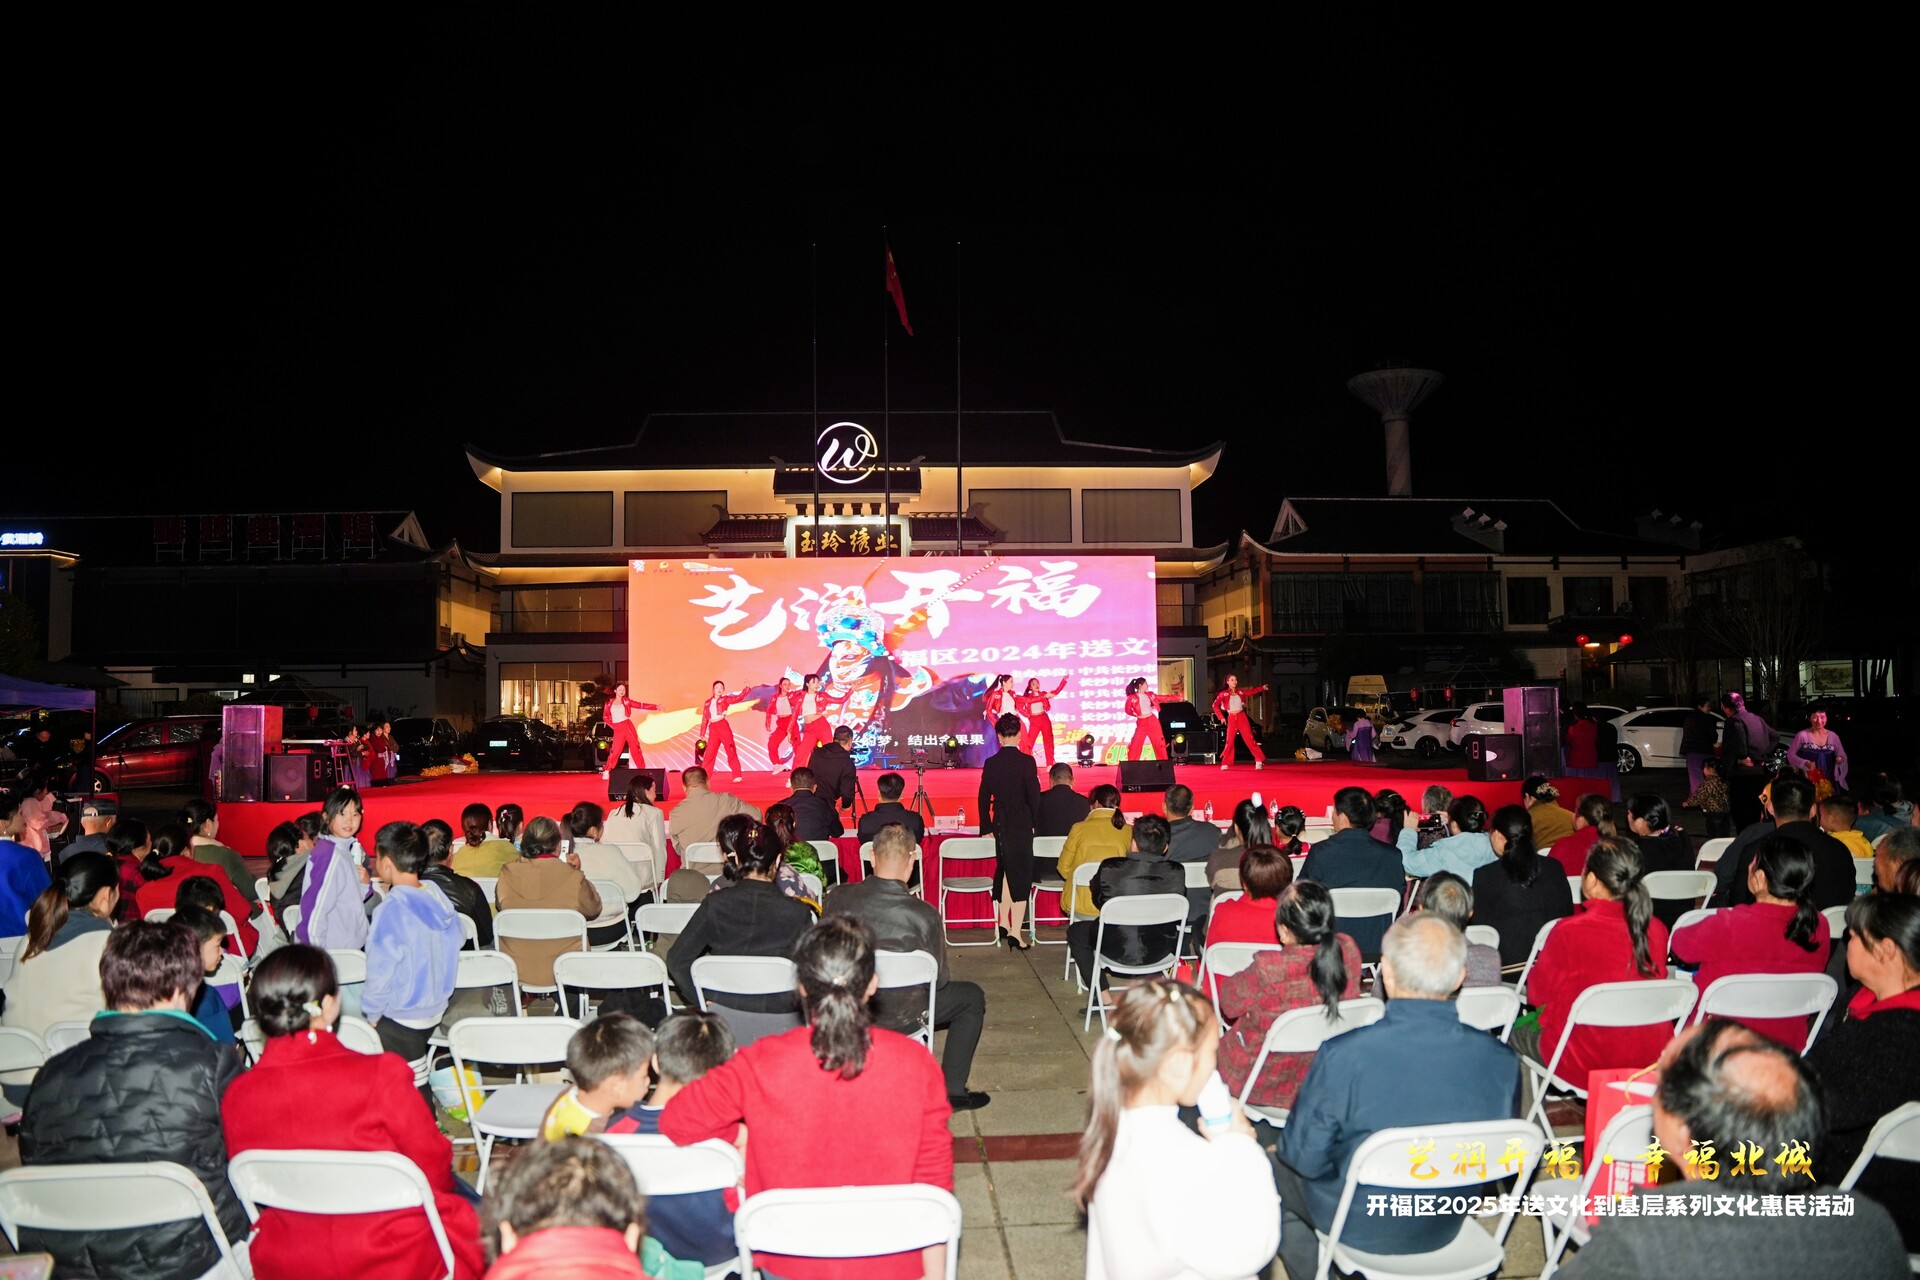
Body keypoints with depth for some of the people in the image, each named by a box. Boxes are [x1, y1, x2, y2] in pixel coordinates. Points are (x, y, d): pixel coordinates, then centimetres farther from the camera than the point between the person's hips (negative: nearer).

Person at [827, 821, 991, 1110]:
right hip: (900, 1018, -4)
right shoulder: (923, 915, -25)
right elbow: (939, 979, -11)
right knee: (972, 996, 18)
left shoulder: (837, 897, -16)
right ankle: (952, 1092, 23)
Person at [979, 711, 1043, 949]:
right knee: (1021, 876, 1)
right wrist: (1035, 823, 4)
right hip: (1022, 825, -4)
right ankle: (1015, 933, -1)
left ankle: (1003, 925, 26)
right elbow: (1034, 795, -11)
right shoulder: (1026, 761, -12)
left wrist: (987, 827, 11)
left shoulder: (991, 763, -1)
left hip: (1000, 824, 4)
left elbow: (984, 798, 3)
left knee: (1006, 873, 20)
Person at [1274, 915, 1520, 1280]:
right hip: (1446, 1230, 4)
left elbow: (1303, 1157, -18)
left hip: (1358, 1229, -4)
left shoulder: (1343, 1056, -32)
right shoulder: (1502, 1061, -21)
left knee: (1277, 1167, 26)